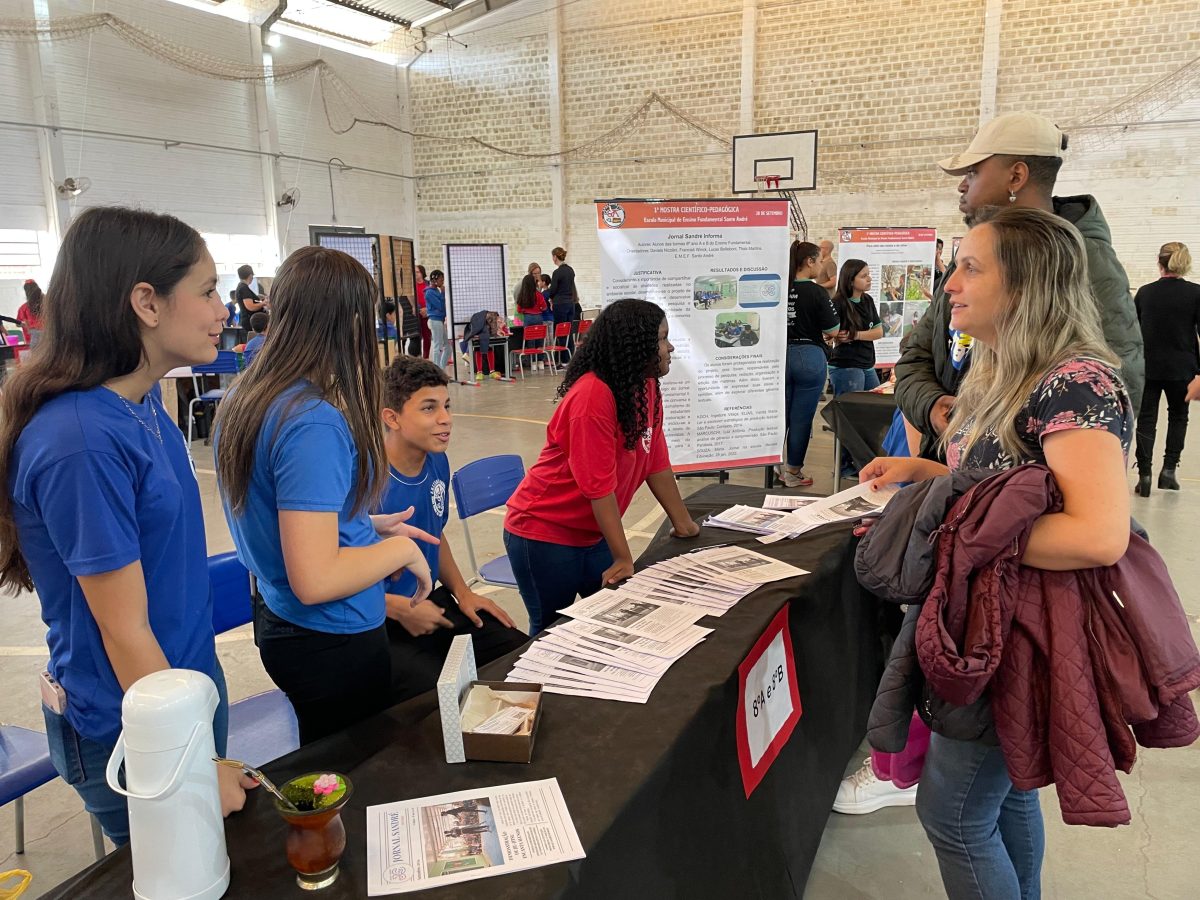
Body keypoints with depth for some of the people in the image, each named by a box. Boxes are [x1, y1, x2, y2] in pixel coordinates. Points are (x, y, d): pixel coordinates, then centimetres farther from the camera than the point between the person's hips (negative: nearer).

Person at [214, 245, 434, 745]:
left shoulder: (242, 398, 1)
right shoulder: (313, 422, -27)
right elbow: (314, 580, -29)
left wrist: (365, 525, 11)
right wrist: (401, 549, -15)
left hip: (278, 620, 9)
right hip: (333, 641, -9)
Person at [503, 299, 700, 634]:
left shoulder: (646, 386, -1)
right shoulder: (593, 395, -26)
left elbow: (656, 463, 5)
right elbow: (599, 486, -25)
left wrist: (682, 522, 8)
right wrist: (623, 558, -22)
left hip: (591, 533, 8)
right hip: (544, 534, -7)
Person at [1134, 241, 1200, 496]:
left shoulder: (1144, 292, -1)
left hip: (1147, 367, 1)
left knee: (1146, 420, 5)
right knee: (1178, 416, 17)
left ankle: (1144, 474, -3)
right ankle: (1169, 469, 11)